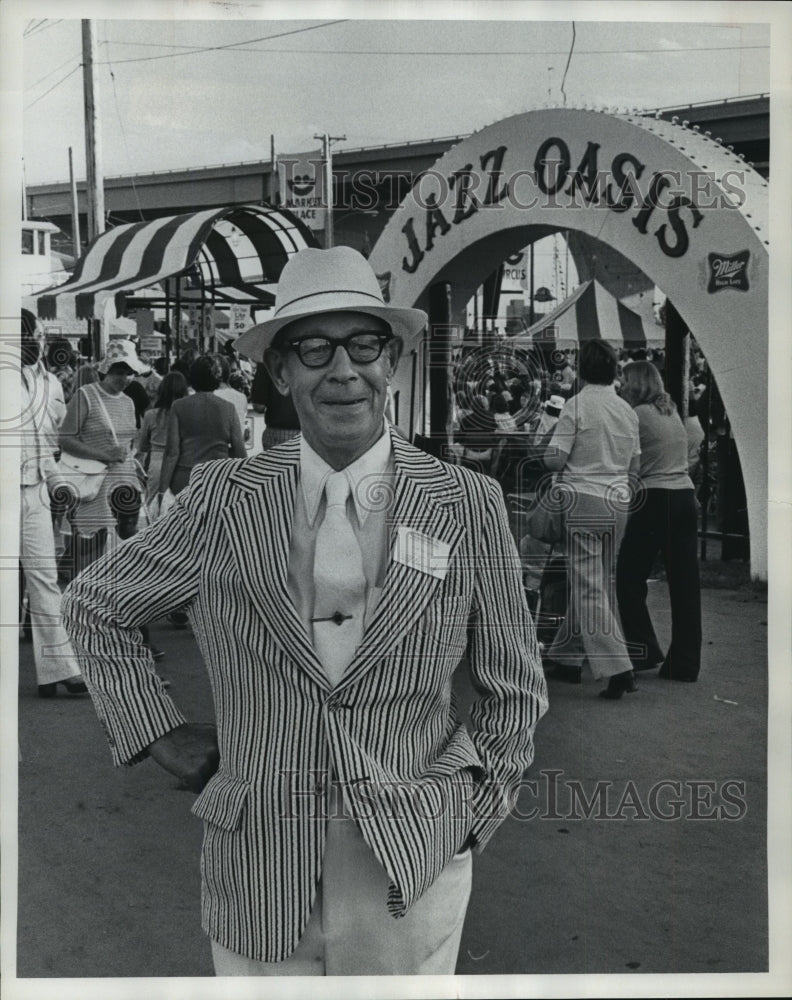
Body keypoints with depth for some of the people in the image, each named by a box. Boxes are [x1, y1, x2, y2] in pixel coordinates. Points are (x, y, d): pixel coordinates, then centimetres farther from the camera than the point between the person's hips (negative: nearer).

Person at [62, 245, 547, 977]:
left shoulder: (468, 506, -6)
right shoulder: (224, 498, -6)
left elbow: (514, 690, 5)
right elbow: (95, 606, 9)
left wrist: (467, 814, 1)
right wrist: (159, 734, 3)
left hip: (411, 869, 0)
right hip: (257, 872, 1)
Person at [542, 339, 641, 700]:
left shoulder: (577, 405, -9)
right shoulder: (627, 410, 8)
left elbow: (553, 458, -12)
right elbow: (634, 464, 13)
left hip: (582, 501, -6)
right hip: (617, 502, 6)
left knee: (589, 588, -4)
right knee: (595, 584, 15)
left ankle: (618, 667, -11)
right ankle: (567, 656, 27)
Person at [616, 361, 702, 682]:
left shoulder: (638, 414, -6)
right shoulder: (672, 412, 16)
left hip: (653, 500, -7)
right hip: (685, 497, 7)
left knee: (629, 578, 5)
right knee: (685, 583, 5)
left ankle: (644, 648, 5)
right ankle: (685, 663, 10)